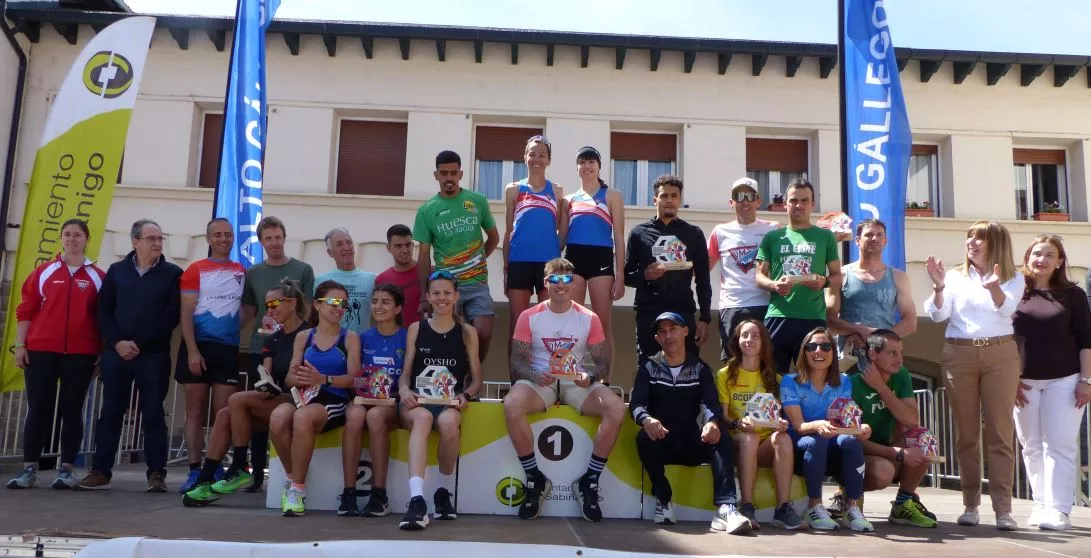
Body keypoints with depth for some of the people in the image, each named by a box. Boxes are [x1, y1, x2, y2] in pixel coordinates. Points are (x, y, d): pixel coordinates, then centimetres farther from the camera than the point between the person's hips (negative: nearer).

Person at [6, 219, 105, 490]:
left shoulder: (98, 276, 6)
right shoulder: (44, 272, 8)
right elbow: (26, 310, 7)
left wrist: (104, 353, 2)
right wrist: (20, 345, 0)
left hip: (81, 353, 0)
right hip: (41, 350, 1)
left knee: (72, 409, 3)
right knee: (38, 408, 1)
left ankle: (67, 469, 7)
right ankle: (29, 469, 6)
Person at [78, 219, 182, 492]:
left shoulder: (172, 274, 2)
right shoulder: (116, 271, 11)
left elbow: (172, 316, -5)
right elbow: (104, 311, 6)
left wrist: (139, 344, -10)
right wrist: (117, 342, -9)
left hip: (154, 355, -2)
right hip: (116, 352, 3)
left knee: (153, 414, -1)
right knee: (110, 412, 5)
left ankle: (156, 473, 4)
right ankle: (100, 471, 13)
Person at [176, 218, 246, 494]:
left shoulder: (242, 272, 10)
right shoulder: (195, 270, 1)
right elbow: (186, 314, -4)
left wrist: (239, 336, 4)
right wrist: (192, 350, -13)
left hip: (229, 349, 2)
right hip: (198, 346, -2)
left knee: (223, 413, 1)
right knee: (195, 411, 3)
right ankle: (195, 471, 7)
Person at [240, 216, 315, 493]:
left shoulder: (302, 270, 3)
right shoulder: (253, 274, 11)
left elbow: (308, 311, 2)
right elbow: (247, 313, 12)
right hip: (260, 350, 3)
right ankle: (257, 471, 15)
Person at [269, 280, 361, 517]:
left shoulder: (350, 339, 8)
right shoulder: (303, 337, 16)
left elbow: (353, 378, -3)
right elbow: (290, 377, 11)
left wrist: (323, 379, -20)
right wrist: (300, 378, -13)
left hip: (334, 401, -3)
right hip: (304, 397, 3)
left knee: (303, 417, -37)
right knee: (278, 416, -33)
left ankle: (297, 487, -21)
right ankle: (291, 477, -7)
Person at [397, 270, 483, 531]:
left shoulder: (468, 333, 14)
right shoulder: (416, 329, 16)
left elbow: (476, 380, 12)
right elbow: (405, 373, 13)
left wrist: (465, 395, -9)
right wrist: (404, 390, -10)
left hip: (450, 403, 0)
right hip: (418, 402, 0)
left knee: (448, 421, -37)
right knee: (422, 418, -37)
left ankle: (445, 490, -12)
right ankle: (417, 501, -49)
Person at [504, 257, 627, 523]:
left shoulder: (589, 319, 5)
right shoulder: (529, 317, 3)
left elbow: (602, 362, 5)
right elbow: (517, 361, 0)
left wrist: (589, 376, -18)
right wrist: (535, 375, -22)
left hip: (578, 382, 1)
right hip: (539, 382, -1)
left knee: (617, 407, -28)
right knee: (511, 405, -34)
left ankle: (588, 481, -12)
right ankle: (535, 479, -15)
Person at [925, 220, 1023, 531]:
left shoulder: (1013, 278, 8)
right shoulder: (955, 276, 11)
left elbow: (1005, 309, -11)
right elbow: (938, 315, 0)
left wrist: (994, 286, -31)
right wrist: (938, 286, -17)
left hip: (1000, 354, -1)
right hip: (959, 354, 1)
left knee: (1000, 431, -5)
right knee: (966, 432, 4)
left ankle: (1003, 508, -5)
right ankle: (970, 505, 9)